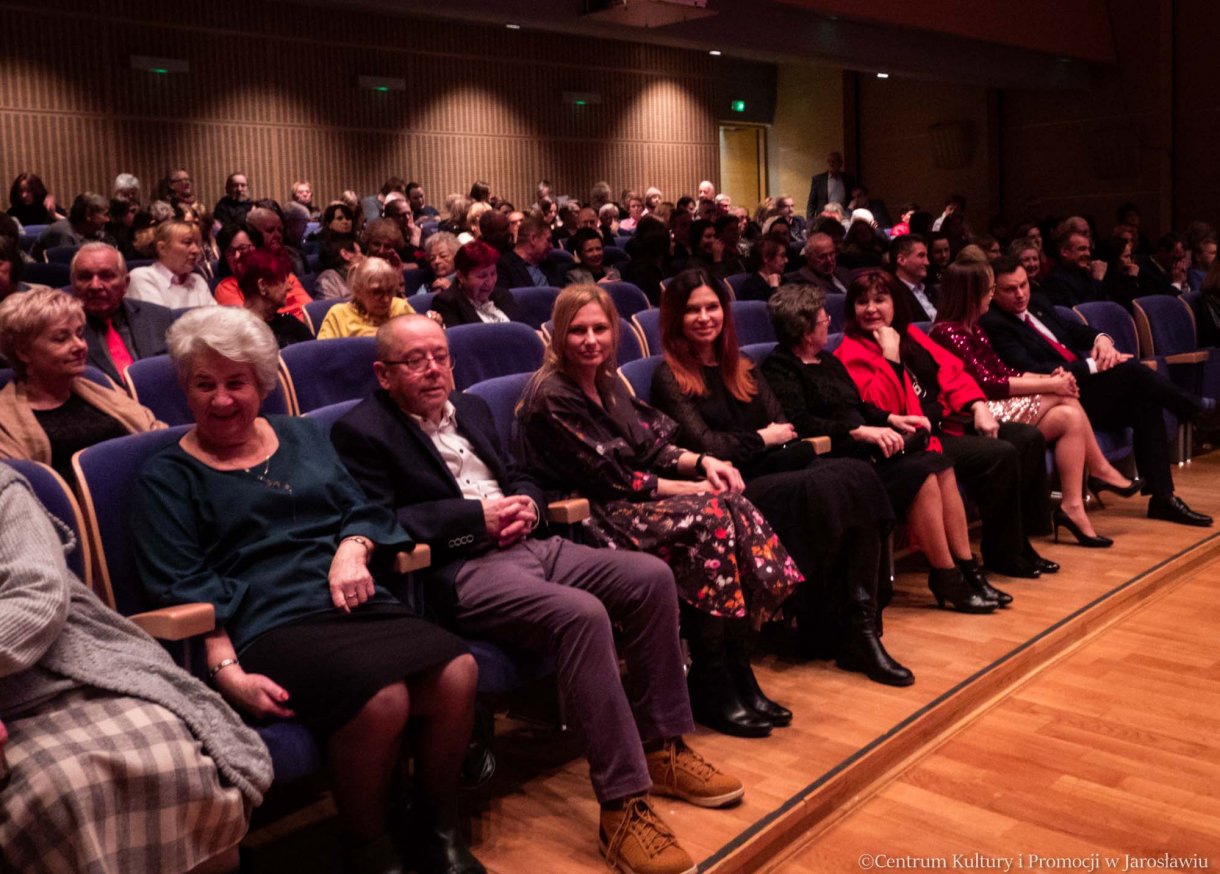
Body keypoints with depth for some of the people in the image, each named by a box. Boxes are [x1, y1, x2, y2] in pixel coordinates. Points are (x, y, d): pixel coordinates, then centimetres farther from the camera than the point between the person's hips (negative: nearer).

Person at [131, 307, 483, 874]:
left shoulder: (301, 435, 24)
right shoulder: (166, 477, 10)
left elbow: (358, 510, 21)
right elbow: (183, 587, 0)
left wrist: (352, 551, -4)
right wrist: (227, 671, -15)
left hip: (353, 603, 5)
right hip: (267, 626, -4)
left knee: (456, 672, -25)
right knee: (381, 698, -34)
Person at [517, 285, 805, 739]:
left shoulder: (607, 382, 11)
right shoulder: (551, 397, -14)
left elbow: (651, 446, 13)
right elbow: (609, 479, -16)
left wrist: (703, 462, -7)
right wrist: (693, 489, -13)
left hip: (628, 498, 8)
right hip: (587, 518, -8)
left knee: (732, 505, -14)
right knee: (709, 515, -25)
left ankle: (738, 671, -11)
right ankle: (710, 687, -15)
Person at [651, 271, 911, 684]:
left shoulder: (740, 368, 22)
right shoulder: (670, 377, 2)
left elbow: (783, 427, 13)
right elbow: (704, 446, -9)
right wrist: (762, 439, 2)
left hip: (765, 473, 6)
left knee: (856, 475, -23)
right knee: (822, 490, -30)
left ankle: (862, 623, -24)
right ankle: (846, 633, -15)